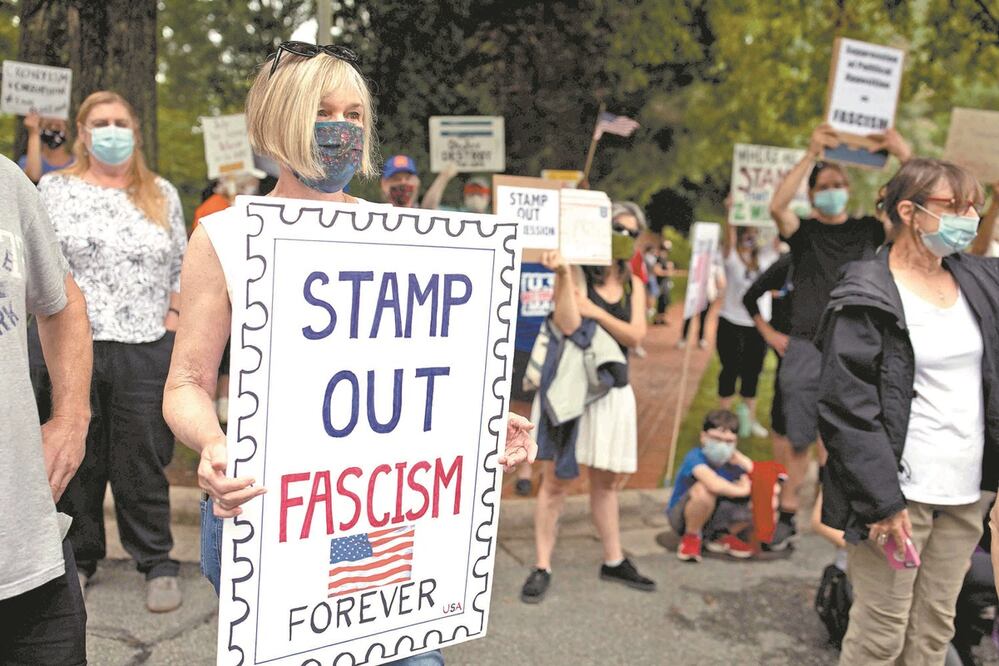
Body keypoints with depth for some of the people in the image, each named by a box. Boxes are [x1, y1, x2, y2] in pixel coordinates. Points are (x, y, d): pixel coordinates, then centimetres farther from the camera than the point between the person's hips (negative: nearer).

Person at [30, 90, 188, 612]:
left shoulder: (163, 194, 12)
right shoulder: (54, 188, 9)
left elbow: (182, 266, 12)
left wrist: (172, 321, 2)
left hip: (145, 350, 0)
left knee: (142, 461, 3)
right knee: (76, 458, 9)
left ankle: (157, 563, 15)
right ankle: (78, 559, 25)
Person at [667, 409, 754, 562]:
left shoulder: (733, 462, -8)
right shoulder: (695, 458, -27)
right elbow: (714, 484, -46)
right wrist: (741, 490, -29)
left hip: (714, 518, 6)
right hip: (682, 518, -5)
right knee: (704, 489, -37)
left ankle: (723, 537, 10)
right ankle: (691, 537, -9)